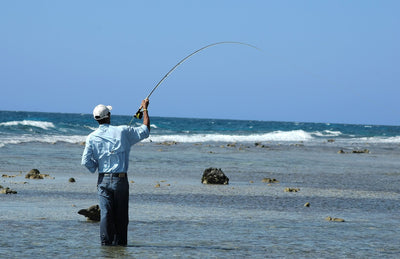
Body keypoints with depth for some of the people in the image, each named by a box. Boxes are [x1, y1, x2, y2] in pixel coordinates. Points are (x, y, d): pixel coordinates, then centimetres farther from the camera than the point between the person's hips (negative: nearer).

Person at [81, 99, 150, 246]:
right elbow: (145, 131, 6)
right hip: (120, 179, -1)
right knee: (121, 214, 6)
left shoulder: (92, 137, -1)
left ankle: (106, 242, -6)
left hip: (103, 180, 1)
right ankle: (120, 242, 8)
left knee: (105, 213, -1)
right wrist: (145, 109, 16)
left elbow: (86, 161, -5)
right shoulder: (122, 132, -3)